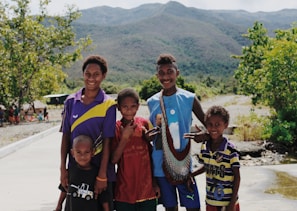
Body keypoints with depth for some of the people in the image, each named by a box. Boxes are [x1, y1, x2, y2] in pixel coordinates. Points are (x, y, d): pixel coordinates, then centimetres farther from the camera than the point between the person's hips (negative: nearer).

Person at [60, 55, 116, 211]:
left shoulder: (108, 105, -8)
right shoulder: (71, 102, 1)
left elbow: (107, 142, -9)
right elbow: (65, 137, 5)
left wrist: (102, 176, -12)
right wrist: (63, 169, 1)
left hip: (100, 169, -2)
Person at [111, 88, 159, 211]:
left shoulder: (144, 124, 1)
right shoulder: (115, 128, -4)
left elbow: (152, 155, 8)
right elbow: (113, 159, -8)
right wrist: (124, 138, -18)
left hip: (147, 190, 2)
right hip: (124, 191, -1)